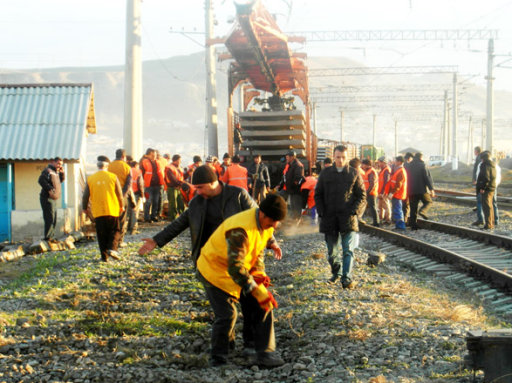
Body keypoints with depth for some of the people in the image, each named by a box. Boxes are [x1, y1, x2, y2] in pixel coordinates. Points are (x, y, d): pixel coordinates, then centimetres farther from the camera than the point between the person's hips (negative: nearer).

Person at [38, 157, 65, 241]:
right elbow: (41, 180, -25)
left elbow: (61, 180, 30)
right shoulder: (48, 171, -12)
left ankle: (51, 237, 21)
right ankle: (48, 238, -14)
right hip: (47, 198, -10)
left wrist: (62, 173, 10)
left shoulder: (55, 172, 17)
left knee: (53, 220, 14)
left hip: (53, 199, 10)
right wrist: (50, 188, -29)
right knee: (49, 218, -13)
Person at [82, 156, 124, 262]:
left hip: (97, 212, 1)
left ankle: (104, 256, 6)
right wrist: (121, 206, 16)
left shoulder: (90, 179, -1)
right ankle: (112, 248, -10)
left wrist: (85, 208, 20)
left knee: (101, 234, 8)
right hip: (112, 210, -1)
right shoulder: (113, 177, -4)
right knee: (114, 231, 12)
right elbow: (119, 194, 0)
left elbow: (86, 196, 3)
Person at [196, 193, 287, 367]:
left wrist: (257, 271, -9)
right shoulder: (239, 230, -36)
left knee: (263, 305, -2)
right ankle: (218, 358, 10)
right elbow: (235, 268, -37)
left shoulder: (267, 224, -8)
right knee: (226, 315, -12)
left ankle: (264, 352, 5)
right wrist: (259, 292, -36)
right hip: (216, 270, -8)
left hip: (240, 269, 8)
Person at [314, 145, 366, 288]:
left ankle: (347, 278, -10)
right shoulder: (326, 173, 8)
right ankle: (336, 272, 30)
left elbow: (362, 195, 6)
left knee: (348, 250, -10)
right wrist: (321, 212, -1)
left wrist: (354, 211, -9)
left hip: (348, 217, -2)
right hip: (329, 217, 2)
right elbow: (318, 194, 12)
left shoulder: (354, 173, 4)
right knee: (331, 251, 10)